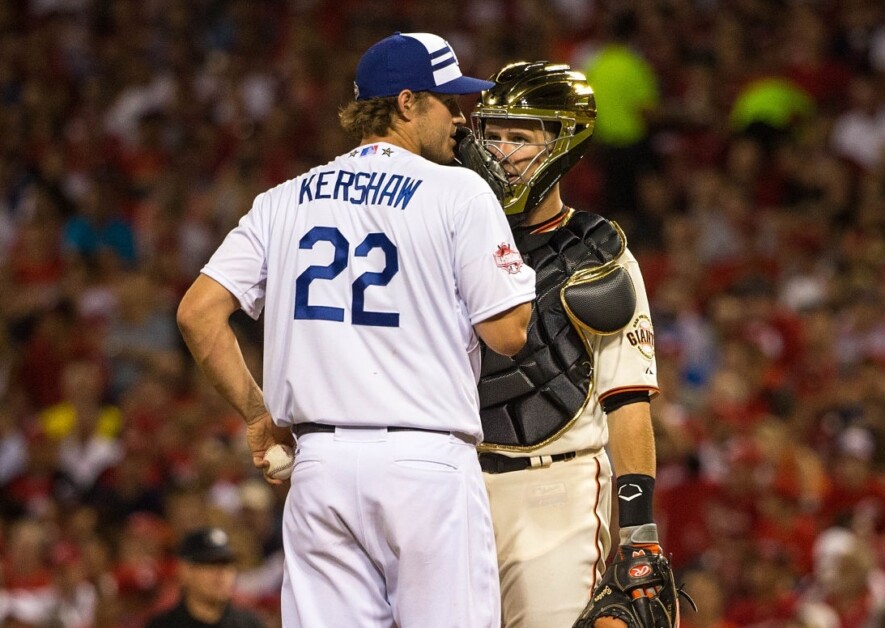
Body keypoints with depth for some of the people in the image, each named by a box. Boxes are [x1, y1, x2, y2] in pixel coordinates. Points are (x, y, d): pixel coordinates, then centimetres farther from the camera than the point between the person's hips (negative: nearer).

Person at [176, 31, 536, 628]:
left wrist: (259, 412, 13)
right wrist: (520, 266, 13)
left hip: (320, 462, 5)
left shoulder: (285, 201, 12)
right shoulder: (458, 192, -2)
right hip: (427, 461, -5)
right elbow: (507, 333, -6)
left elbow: (199, 313, 5)